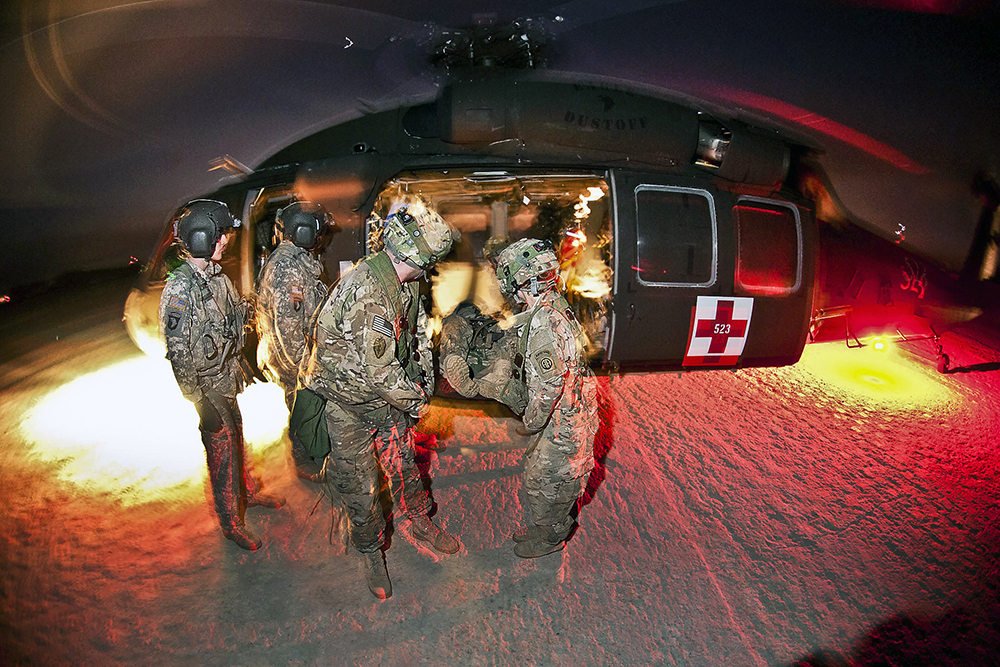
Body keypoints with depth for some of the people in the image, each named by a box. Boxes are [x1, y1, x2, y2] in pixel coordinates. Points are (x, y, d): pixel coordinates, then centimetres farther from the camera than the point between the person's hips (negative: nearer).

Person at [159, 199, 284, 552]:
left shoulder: (217, 277, 3)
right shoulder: (180, 288, -23)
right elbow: (178, 352, -23)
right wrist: (200, 402, -22)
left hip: (228, 380, 8)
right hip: (208, 388, -8)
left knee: (237, 437, 23)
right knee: (221, 450, 5)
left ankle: (249, 492, 43)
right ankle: (230, 522, 22)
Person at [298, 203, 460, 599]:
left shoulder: (406, 283, -4)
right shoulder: (366, 291, -33)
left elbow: (418, 333, 12)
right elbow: (378, 367, -32)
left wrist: (424, 382, 4)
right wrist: (415, 402, -17)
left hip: (388, 393, 8)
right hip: (348, 396, -7)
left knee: (405, 462, 20)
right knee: (359, 484, 7)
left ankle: (419, 521, 44)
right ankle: (369, 551, 31)